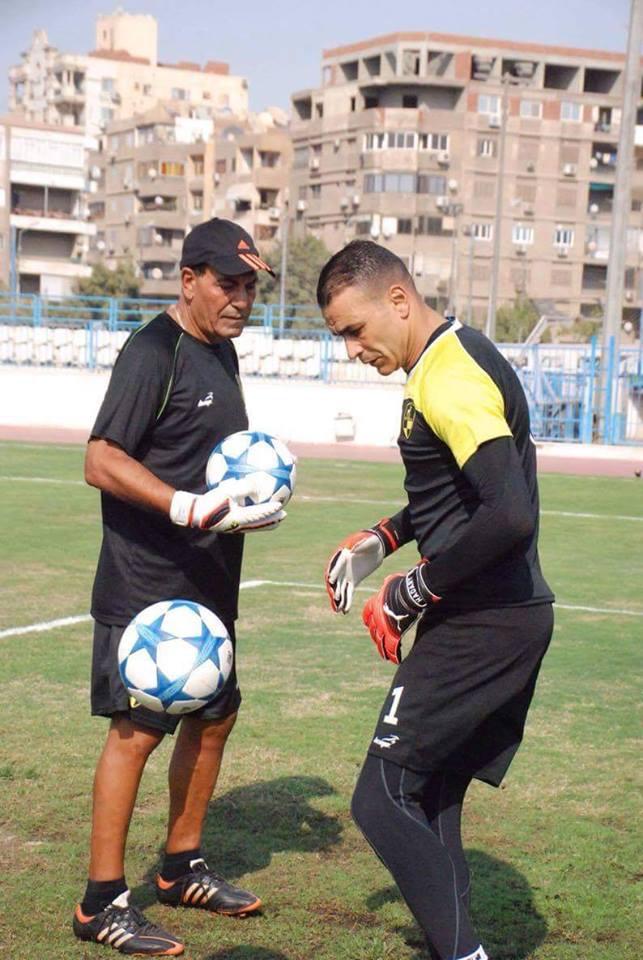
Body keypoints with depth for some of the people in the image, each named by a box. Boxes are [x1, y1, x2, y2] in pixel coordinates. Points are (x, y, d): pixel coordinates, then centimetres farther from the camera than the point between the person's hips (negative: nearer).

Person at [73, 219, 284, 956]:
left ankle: (182, 870, 31)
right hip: (146, 584, -9)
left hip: (208, 582, 10)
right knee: (137, 727, -6)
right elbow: (101, 461, -21)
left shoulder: (220, 350, 14)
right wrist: (192, 508, -29)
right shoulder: (153, 351, -14)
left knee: (213, 716, 16)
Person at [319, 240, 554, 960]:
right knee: (431, 800, 15)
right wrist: (382, 540, 17)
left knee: (384, 798, -7)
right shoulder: (458, 357, 14)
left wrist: (410, 592, -19)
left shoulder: (448, 379, -19)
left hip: (479, 624, -10)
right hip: (509, 615, 10)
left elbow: (509, 515, -30)